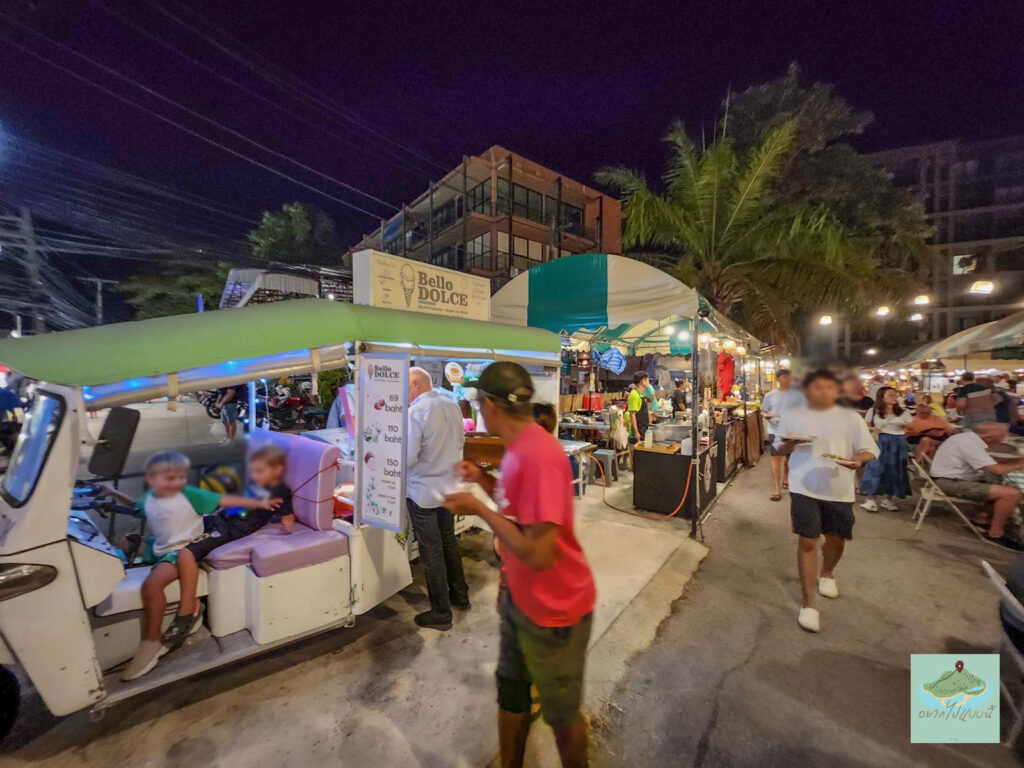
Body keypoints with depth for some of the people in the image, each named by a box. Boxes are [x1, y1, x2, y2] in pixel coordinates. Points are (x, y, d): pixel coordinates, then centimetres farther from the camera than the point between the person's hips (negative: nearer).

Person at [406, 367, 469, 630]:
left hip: (423, 492, -7)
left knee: (431, 552, 7)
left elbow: (407, 458, -22)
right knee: (449, 543, 22)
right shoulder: (452, 406, 0)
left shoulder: (416, 412, -21)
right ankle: (460, 596, 37)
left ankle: (441, 614, 21)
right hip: (449, 487, 7)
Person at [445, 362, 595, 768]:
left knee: (561, 713, 18)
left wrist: (479, 509, -23)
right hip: (519, 600, 8)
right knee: (510, 696, 25)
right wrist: (483, 479, 6)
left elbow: (538, 554, -32)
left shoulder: (539, 455, -31)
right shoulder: (519, 448, -1)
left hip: (554, 610, -8)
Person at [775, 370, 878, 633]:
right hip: (804, 487, -2)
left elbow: (870, 451, 1)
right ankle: (808, 604, 7)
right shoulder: (792, 416, 2)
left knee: (837, 538, 17)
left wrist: (858, 459, -20)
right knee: (807, 541, -4)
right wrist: (789, 445, -15)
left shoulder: (850, 418, 2)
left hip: (839, 489, 2)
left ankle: (826, 574, 51)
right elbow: (780, 450, 7)